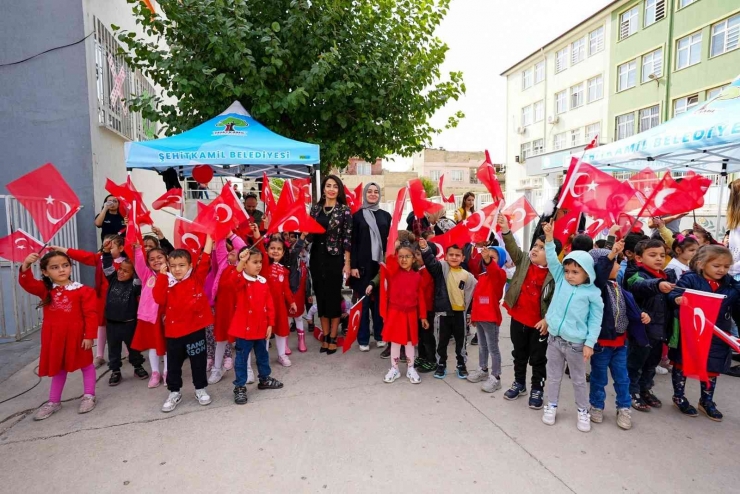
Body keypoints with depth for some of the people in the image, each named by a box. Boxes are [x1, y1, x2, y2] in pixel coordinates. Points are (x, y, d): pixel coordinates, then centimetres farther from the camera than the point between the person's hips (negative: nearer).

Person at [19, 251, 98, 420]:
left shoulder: (82, 290, -12)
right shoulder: (45, 290, 2)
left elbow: (90, 314, -12)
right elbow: (27, 283, -13)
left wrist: (89, 336, -15)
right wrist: (26, 265, -29)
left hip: (76, 335, -4)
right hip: (54, 336, 4)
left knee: (85, 364, 11)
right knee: (57, 368, 19)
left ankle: (89, 396, 25)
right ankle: (54, 401, 33)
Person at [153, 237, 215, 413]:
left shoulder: (197, 277, -3)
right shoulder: (166, 282, 0)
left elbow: (205, 259, -9)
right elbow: (159, 299, -15)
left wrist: (209, 237, -11)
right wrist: (161, 276, -16)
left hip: (196, 328, -1)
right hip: (174, 331, 1)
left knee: (198, 361, 12)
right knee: (174, 364, 14)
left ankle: (200, 389, 29)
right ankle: (174, 392, 31)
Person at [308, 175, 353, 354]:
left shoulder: (344, 209, -3)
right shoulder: (315, 208, 8)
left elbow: (347, 238, -6)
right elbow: (310, 234, 12)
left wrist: (347, 263, -10)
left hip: (335, 258, -4)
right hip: (317, 257, 4)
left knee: (334, 296, 3)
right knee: (321, 296, 9)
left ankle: (333, 338, 16)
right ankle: (325, 336, 22)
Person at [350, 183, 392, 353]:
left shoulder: (386, 216, 10)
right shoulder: (357, 216, 4)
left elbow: (390, 240, 9)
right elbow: (353, 242, -1)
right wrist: (353, 265, -8)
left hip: (381, 264, 2)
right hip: (363, 264, -2)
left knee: (380, 300, 8)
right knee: (364, 300, 2)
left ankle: (379, 335, 20)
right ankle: (363, 339, 11)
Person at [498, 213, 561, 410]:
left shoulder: (554, 274, -12)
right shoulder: (523, 261, -2)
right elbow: (513, 248, -17)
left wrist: (547, 319, -17)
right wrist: (506, 230, -31)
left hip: (539, 323, -3)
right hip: (518, 319, 4)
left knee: (538, 358, 11)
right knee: (519, 354, 19)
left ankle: (537, 389, 29)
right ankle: (519, 383, 36)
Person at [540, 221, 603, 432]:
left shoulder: (593, 293, -9)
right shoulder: (561, 280, 0)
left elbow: (595, 320, -6)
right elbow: (553, 261, -5)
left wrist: (590, 343, -10)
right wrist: (549, 239, -16)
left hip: (576, 344, -3)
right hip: (554, 339, 3)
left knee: (579, 380, 15)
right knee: (553, 376, 16)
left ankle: (583, 411, 32)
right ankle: (551, 406, 31)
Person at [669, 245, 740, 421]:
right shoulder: (690, 279, -13)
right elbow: (674, 293, -26)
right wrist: (678, 299, -45)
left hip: (717, 337, 5)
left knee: (712, 369, 16)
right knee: (682, 364, 9)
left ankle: (707, 401, 34)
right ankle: (679, 397, 26)